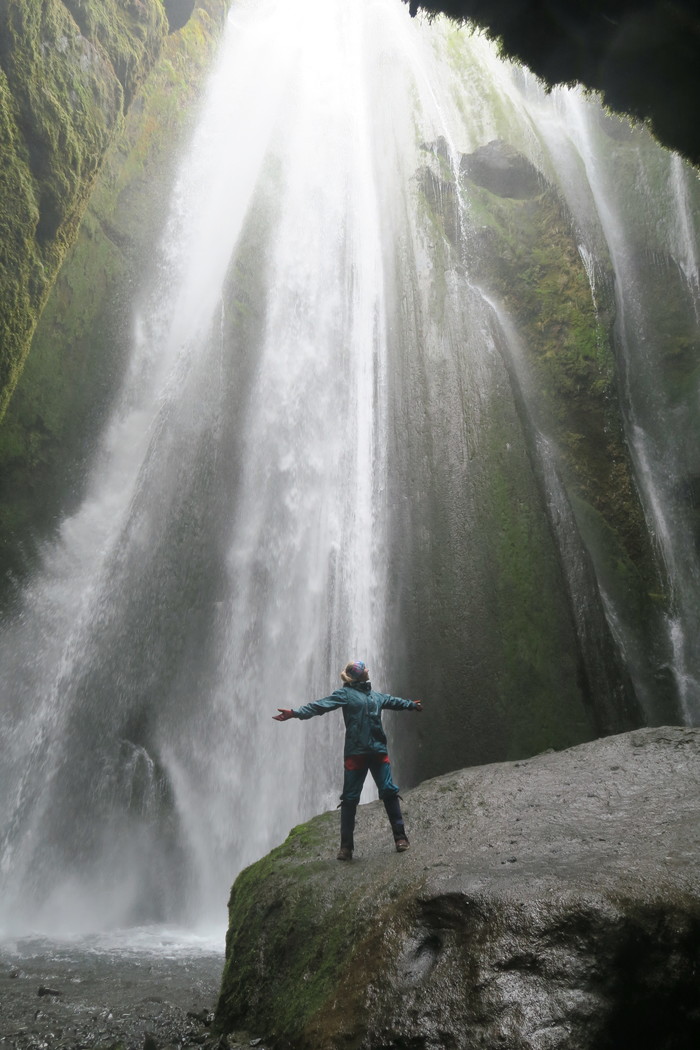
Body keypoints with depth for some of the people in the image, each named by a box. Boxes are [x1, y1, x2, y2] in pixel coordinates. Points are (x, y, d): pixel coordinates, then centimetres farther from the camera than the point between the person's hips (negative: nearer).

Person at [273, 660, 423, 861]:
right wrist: (294, 712, -27)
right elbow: (321, 705, -14)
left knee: (389, 791, 0)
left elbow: (393, 701, 36)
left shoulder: (376, 696, 17)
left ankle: (400, 836, 12)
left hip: (379, 751, 5)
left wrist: (412, 705, 52)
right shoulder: (345, 693, -2)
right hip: (355, 752, -4)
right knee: (350, 798, 0)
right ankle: (346, 846, 9)